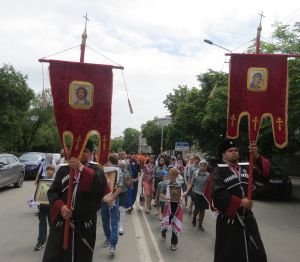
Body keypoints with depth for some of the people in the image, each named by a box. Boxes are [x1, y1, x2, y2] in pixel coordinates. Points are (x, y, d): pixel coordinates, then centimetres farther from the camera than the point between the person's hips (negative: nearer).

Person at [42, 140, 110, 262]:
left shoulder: (95, 169, -1)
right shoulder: (63, 169, 5)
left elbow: (101, 184, -22)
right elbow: (52, 192, 3)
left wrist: (81, 168, -26)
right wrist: (60, 207, -15)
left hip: (85, 224, -1)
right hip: (61, 222, 2)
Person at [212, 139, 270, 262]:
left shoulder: (246, 167, 9)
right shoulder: (219, 170, -8)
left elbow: (264, 171, -4)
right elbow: (218, 194, -19)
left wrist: (256, 156, -19)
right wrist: (240, 202, -19)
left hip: (248, 217, 5)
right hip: (229, 219, -5)